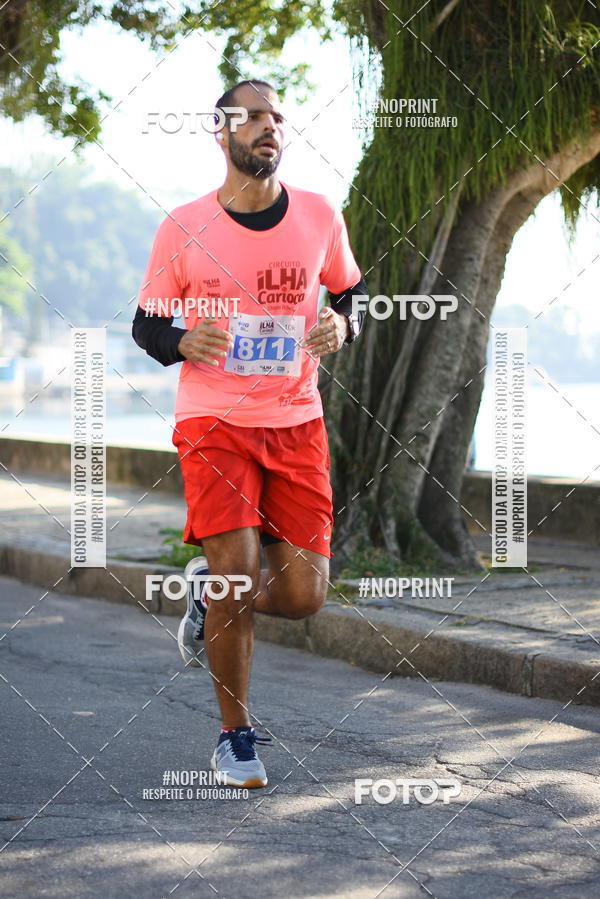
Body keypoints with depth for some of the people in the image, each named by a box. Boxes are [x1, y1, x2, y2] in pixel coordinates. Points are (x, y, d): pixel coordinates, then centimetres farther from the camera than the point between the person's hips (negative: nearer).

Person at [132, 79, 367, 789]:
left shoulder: (320, 217, 3)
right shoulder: (183, 227, -3)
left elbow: (351, 291, 18)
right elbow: (146, 325, 6)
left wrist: (342, 325, -5)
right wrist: (184, 343, -17)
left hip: (296, 422, 3)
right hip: (212, 419, -2)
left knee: (302, 595, -4)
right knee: (238, 570, -16)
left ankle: (211, 594, 32)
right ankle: (235, 736, 5)